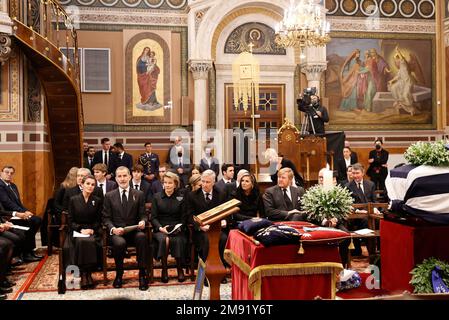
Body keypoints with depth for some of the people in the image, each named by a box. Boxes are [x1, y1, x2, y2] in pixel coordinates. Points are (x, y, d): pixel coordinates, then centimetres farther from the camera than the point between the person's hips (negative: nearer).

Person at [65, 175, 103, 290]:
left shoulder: (98, 201, 7)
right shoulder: (73, 200, 5)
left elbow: (99, 220, 7)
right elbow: (70, 220, 3)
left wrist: (92, 230, -12)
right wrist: (81, 230, -12)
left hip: (92, 231, 0)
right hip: (77, 231, 0)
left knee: (91, 242, -33)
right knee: (81, 242, -34)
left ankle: (88, 273, -21)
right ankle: (83, 274, -25)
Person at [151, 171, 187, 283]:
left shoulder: (181, 198, 10)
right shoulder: (157, 197, 10)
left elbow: (183, 218, 8)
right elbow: (153, 217, 4)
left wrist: (178, 228, -12)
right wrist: (161, 228, -14)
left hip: (177, 229, 0)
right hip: (160, 229, 0)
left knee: (178, 240, -33)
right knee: (163, 240, -34)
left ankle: (180, 269, -14)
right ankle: (164, 269, -19)